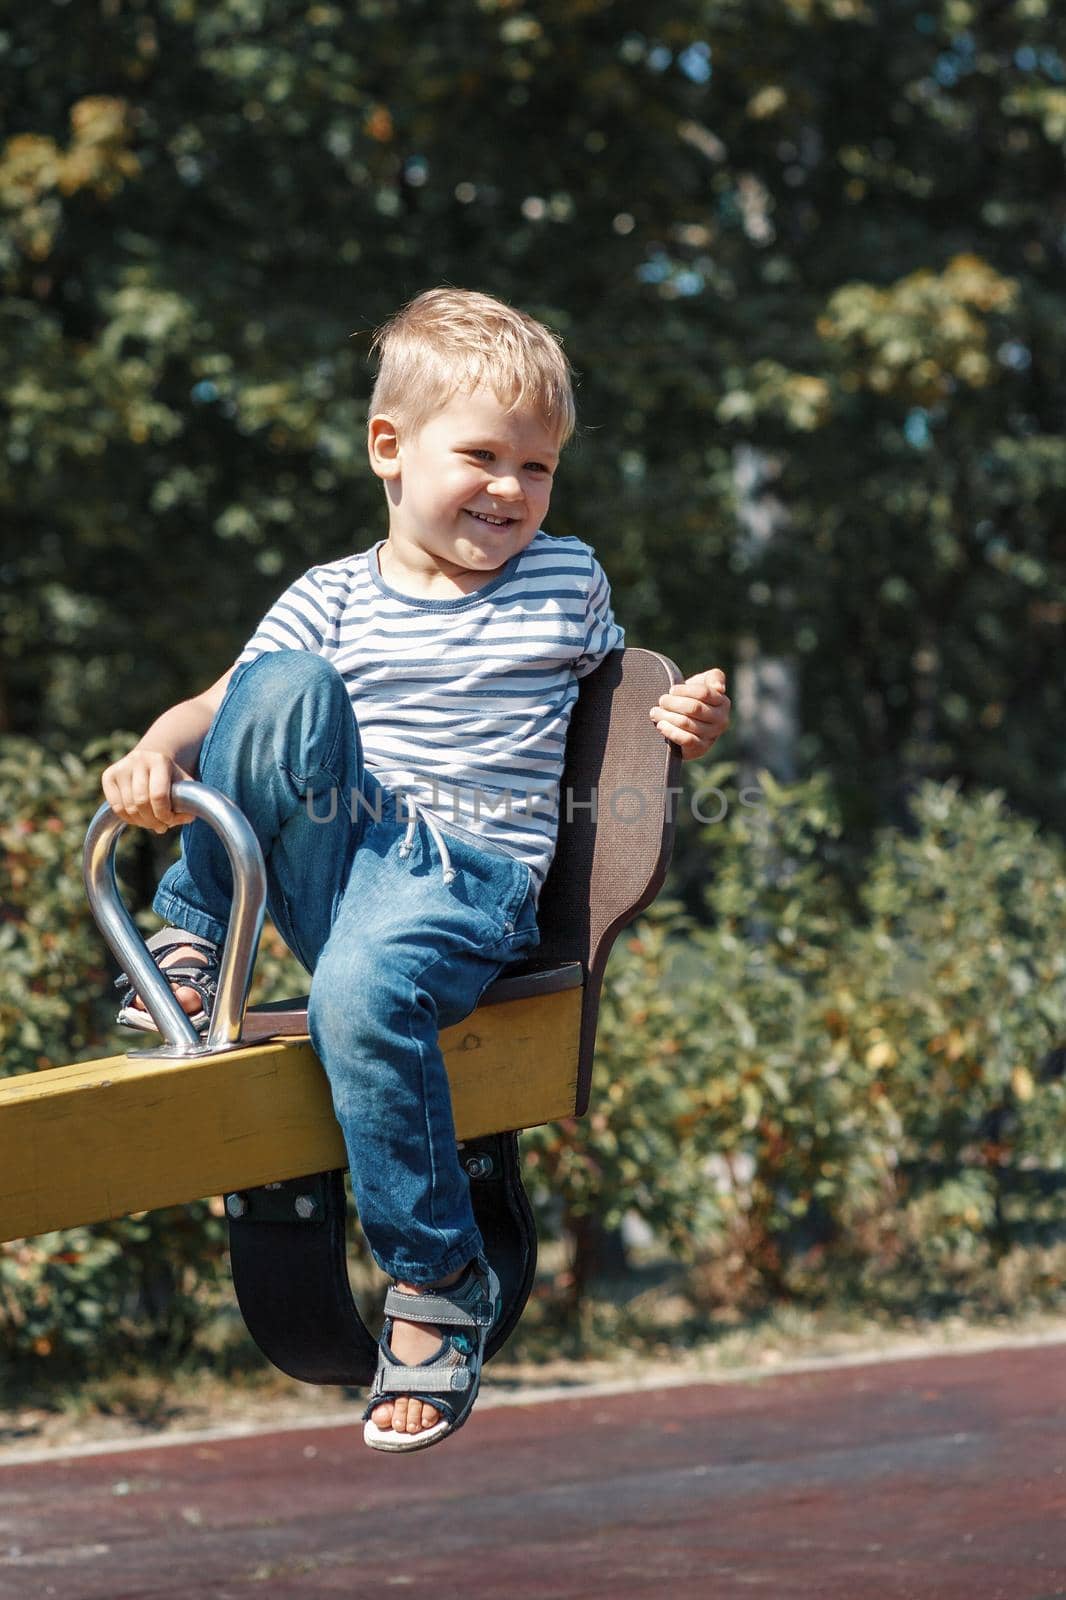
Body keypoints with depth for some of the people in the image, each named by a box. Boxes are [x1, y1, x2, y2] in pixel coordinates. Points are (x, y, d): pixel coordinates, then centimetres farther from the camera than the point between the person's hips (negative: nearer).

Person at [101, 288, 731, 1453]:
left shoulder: (568, 581, 14)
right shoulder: (333, 599, 12)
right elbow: (220, 705, 7)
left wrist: (684, 723, 1)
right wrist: (159, 752, -15)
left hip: (470, 872, -2)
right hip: (329, 859, 2)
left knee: (364, 991, -36)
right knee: (287, 687, -25)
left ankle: (439, 1283, -21)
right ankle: (188, 945, -14)